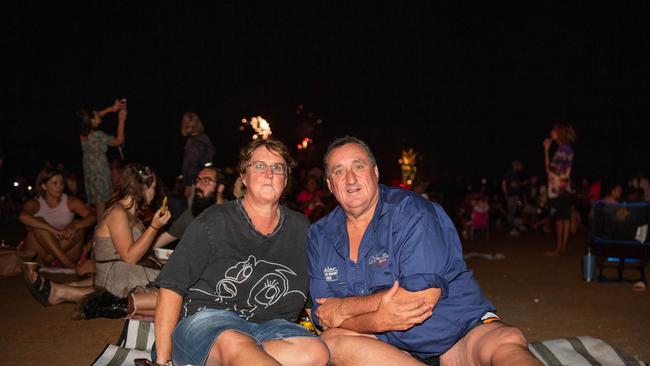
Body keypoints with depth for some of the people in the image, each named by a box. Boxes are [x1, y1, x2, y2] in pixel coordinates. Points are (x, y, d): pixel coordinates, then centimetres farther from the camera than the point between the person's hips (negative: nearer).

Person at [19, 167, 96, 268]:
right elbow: (22, 216, -27)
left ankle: (47, 259, -25)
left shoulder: (71, 202, 0)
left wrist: (73, 227, -34)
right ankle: (65, 261, -33)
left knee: (79, 224, -18)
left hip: (65, 250, 1)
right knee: (38, 222, -22)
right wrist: (52, 229, -35)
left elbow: (92, 217, -14)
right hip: (38, 252, -1)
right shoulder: (35, 203, -4)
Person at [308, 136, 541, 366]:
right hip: (392, 346, 6)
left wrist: (344, 308, -13)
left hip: (458, 332, -5)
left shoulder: (409, 210, -10)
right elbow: (325, 318, -1)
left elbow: (424, 294, -20)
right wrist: (376, 320, -23)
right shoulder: (320, 235, 5)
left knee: (508, 341, -36)